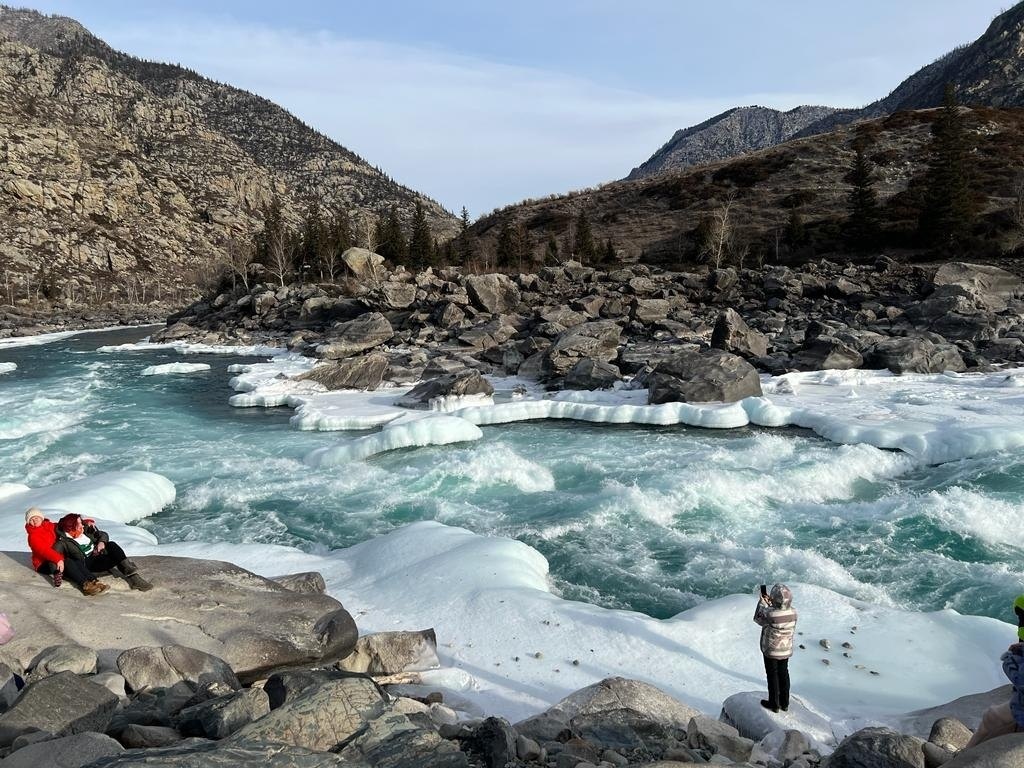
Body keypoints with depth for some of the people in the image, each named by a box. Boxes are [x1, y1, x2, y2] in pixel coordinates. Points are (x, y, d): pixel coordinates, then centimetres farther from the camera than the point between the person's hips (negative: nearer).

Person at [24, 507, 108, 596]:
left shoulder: (51, 526, 12)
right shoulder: (33, 536, -9)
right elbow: (43, 550, -24)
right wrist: (58, 559, -41)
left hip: (59, 558, 5)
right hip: (44, 564, -5)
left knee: (77, 560, -24)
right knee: (67, 562, -32)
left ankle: (94, 581, -46)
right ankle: (85, 585, -51)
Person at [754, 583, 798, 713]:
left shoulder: (770, 614, -32)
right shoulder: (793, 613, -15)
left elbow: (758, 618, -12)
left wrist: (763, 601, -3)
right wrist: (770, 603, 5)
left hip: (771, 650, -5)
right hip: (786, 650, 5)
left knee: (772, 676, 12)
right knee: (783, 674, 21)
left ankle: (774, 704, 25)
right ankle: (785, 703, 34)